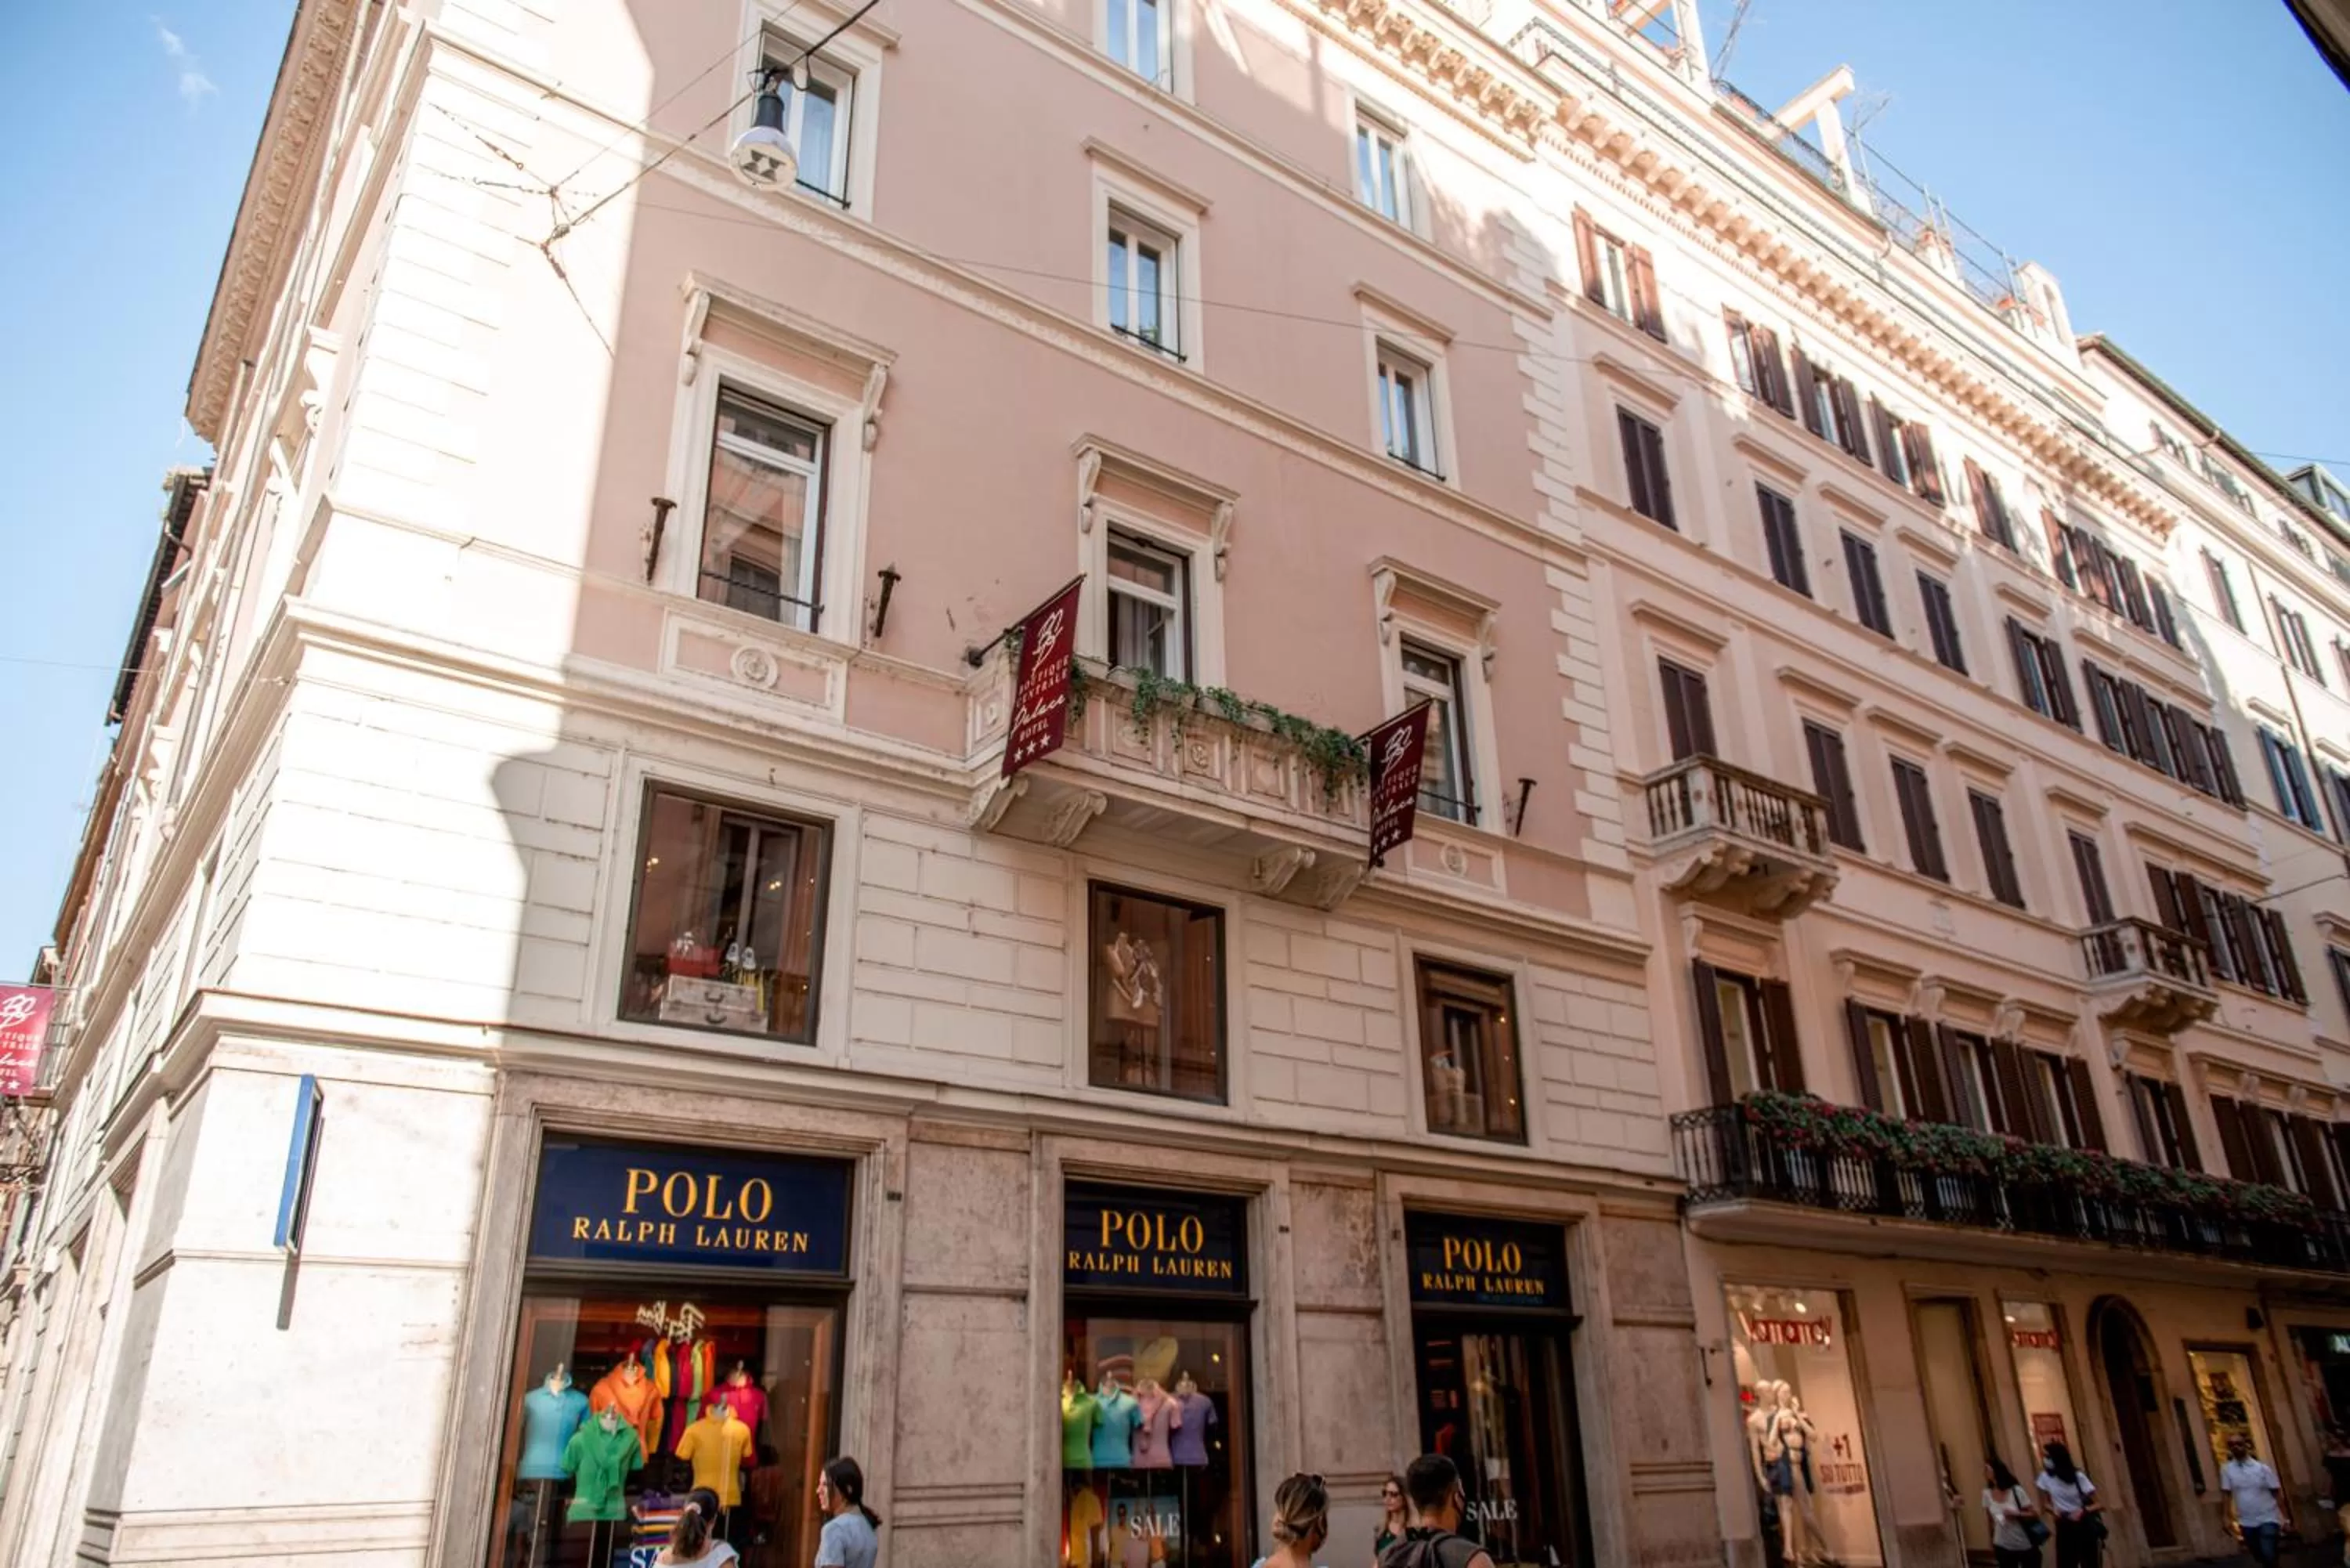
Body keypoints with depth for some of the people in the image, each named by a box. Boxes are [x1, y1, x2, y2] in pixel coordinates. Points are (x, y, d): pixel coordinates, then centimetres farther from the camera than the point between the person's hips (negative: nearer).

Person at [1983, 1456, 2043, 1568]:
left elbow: (2035, 1514, -10)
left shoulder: (2016, 1491, -16)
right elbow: (1991, 1520, 5)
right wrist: (1991, 1544, 9)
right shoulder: (1987, 1494, -5)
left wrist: (2016, 1514, -26)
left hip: (2025, 1545, -2)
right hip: (2003, 1547, 3)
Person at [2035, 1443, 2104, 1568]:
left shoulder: (2078, 1477, -12)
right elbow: (2047, 1503, 10)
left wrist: (2083, 1511, -29)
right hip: (2064, 1528, 2)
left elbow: (2100, 1505, -12)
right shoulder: (2046, 1477, -3)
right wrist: (2053, 1509, -12)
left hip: (2084, 1527, -2)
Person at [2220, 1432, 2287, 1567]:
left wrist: (2285, 1518, -7)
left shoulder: (2262, 1467, -4)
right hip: (2246, 1522, 2)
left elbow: (2276, 1493, -2)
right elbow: (2227, 1495, 2)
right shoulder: (2226, 1469, -1)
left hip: (2268, 1519, -2)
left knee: (2269, 1555, -16)